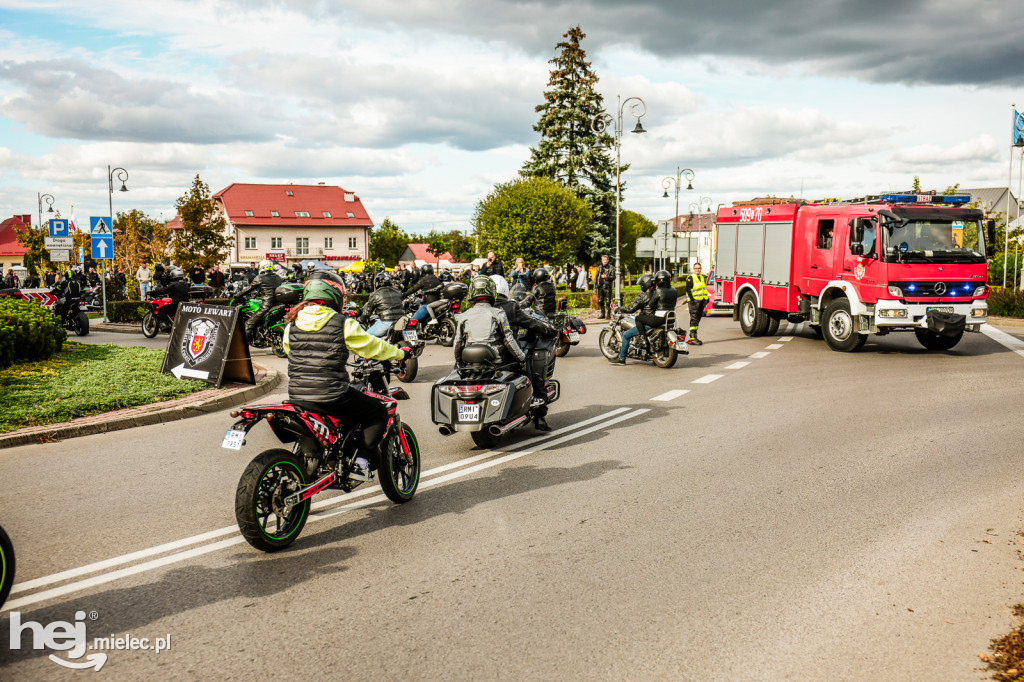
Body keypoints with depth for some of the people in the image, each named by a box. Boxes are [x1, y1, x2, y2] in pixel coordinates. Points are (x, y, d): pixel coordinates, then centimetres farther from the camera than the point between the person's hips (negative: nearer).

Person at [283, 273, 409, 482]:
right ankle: (361, 463, 1)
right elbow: (371, 346, 1)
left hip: (297, 395, 6)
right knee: (378, 413, 13)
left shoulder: (292, 324, 7)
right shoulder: (343, 324, -8)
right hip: (331, 396, -6)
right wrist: (400, 353, 19)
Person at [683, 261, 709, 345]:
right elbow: (688, 290, -13)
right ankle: (692, 338, -14)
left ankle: (694, 337, 16)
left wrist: (705, 299, 13)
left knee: (697, 319, 11)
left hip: (701, 301, 8)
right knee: (694, 320, -12)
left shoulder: (702, 278, 19)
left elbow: (704, 289, 24)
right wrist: (692, 299, -19)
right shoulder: (690, 278, -7)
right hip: (694, 301, -8)